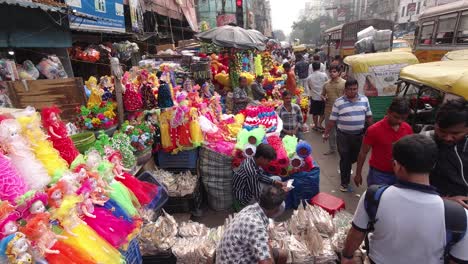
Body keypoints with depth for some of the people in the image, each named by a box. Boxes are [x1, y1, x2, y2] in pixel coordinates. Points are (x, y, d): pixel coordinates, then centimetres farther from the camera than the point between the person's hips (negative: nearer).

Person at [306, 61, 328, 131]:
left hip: (314, 97, 1)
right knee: (323, 113, 15)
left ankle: (316, 125, 22)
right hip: (323, 97, -1)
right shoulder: (324, 75, -9)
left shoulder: (309, 77, -5)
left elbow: (308, 87, 3)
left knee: (314, 113, 13)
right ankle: (319, 124, 6)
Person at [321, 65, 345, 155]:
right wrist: (324, 98, -4)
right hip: (328, 110, 4)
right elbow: (322, 94, 17)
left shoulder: (344, 83, -5)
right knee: (330, 131, 14)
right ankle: (332, 148, 29)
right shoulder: (326, 84, 7)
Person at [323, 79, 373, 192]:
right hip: (343, 135, -3)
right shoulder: (338, 102, -8)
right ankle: (344, 183, 17)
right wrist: (326, 133, -2)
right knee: (345, 158, 4)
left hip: (359, 135, 3)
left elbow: (369, 116, 10)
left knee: (355, 157, 18)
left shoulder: (364, 100, 2)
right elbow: (332, 120, -4)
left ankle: (345, 169, 50)